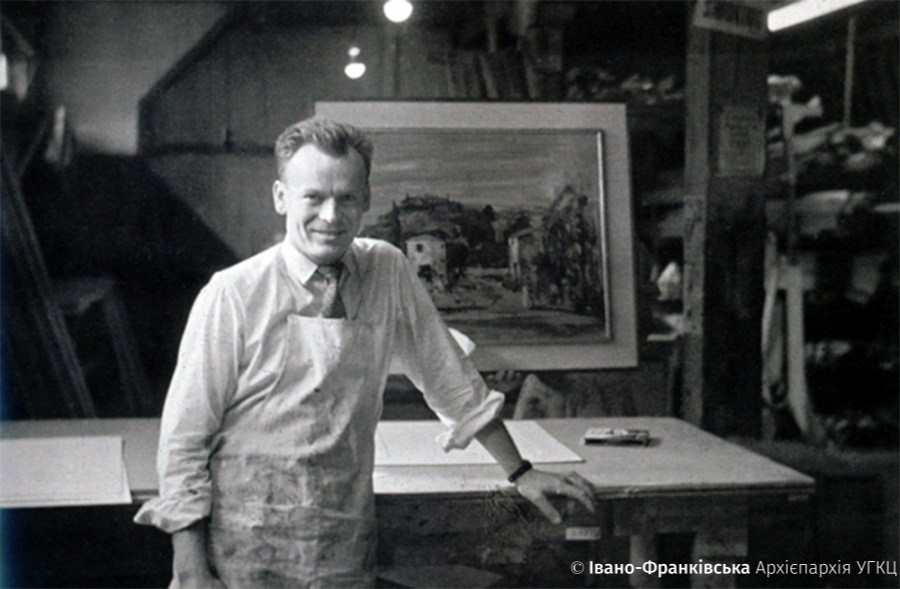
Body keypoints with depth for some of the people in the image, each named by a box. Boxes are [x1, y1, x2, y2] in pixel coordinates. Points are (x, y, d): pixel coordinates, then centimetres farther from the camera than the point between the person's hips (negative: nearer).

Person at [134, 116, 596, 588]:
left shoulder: (388, 273, 1)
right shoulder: (231, 296, -9)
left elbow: (449, 378, 12)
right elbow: (184, 438, -7)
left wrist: (521, 473, 15)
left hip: (346, 548, 3)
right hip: (243, 546, -3)